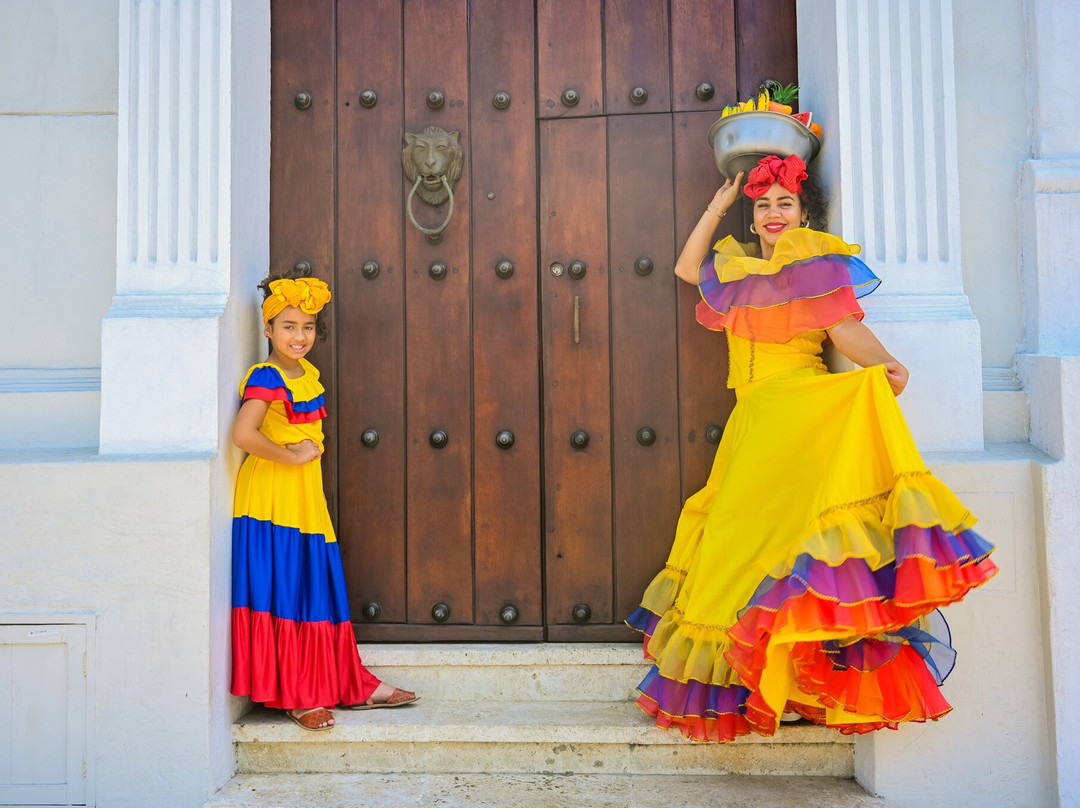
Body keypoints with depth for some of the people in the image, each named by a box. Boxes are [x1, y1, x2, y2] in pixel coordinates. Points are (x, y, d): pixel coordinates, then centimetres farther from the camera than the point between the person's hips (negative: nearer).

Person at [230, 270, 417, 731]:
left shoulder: (308, 374, 13)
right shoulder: (265, 378, -12)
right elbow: (243, 435, -27)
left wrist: (313, 450, 4)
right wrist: (294, 455, -17)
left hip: (307, 498, 8)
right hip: (272, 500, -8)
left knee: (318, 591, 13)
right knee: (284, 594, -2)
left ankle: (350, 687, 20)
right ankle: (296, 696, 8)